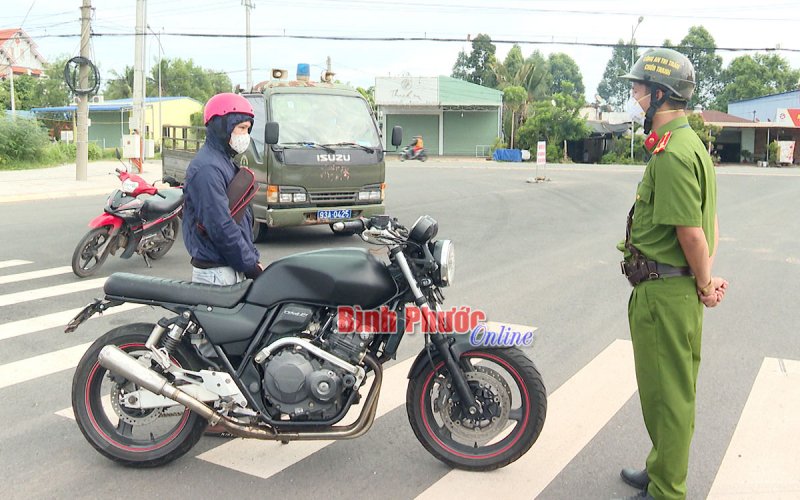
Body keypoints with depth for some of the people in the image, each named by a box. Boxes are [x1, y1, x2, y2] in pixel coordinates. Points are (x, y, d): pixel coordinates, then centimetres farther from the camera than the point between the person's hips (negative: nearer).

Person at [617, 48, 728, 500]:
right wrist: (707, 279, 10)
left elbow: (691, 231, -24)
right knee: (673, 389, 22)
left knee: (667, 394, 3)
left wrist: (704, 285, -10)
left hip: (664, 292, -11)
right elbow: (709, 224, 16)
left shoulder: (672, 153, -21)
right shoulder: (690, 142, 14)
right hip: (677, 288, 11)